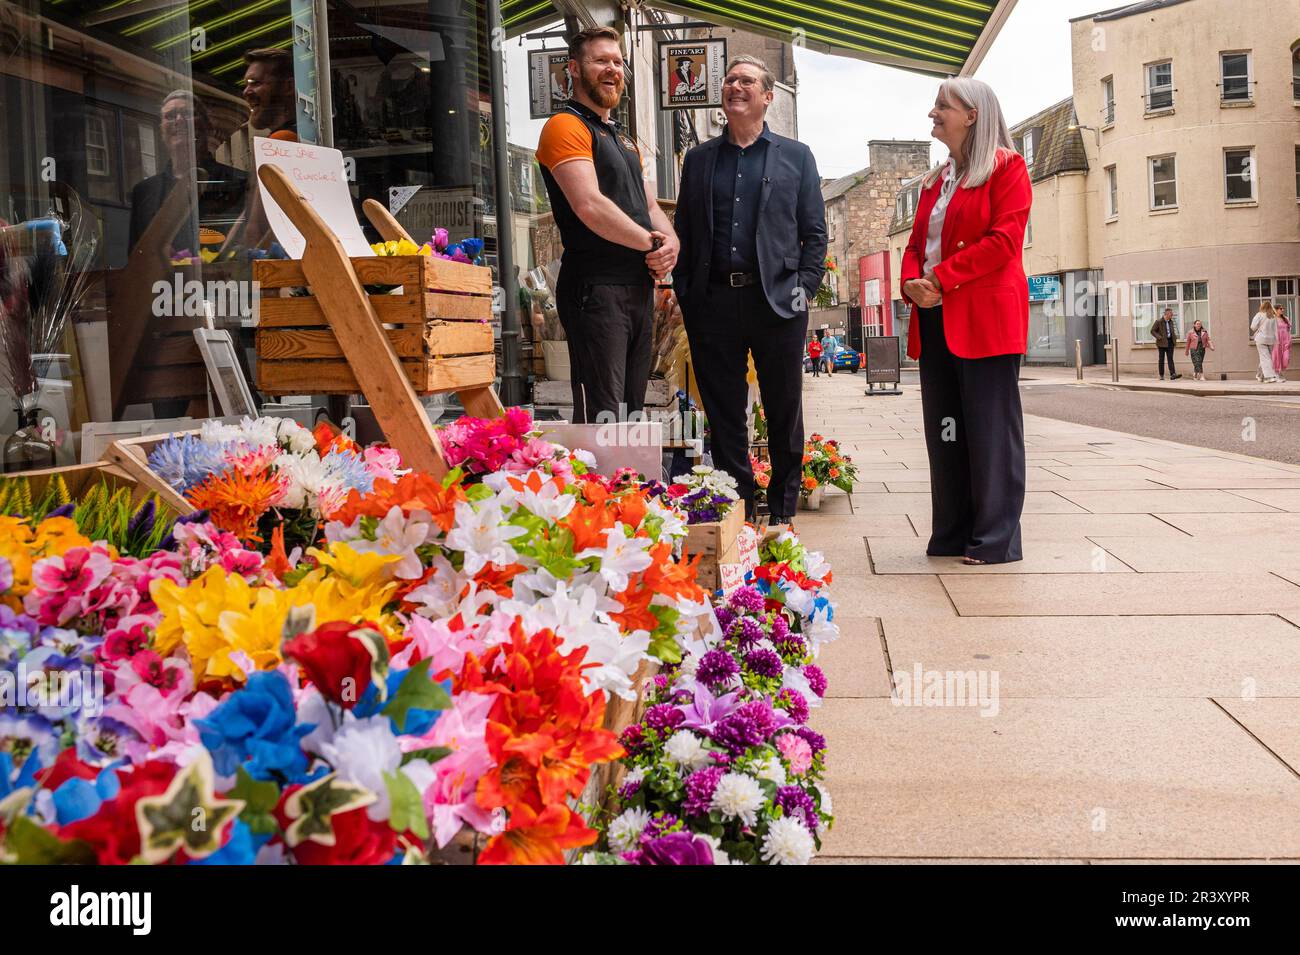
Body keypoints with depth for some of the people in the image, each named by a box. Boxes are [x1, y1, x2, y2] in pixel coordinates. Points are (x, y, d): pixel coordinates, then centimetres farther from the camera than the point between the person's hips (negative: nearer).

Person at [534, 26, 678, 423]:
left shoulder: (623, 139, 23)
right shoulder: (566, 127, -6)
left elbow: (650, 206, 21)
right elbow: (589, 206, -19)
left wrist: (670, 243, -2)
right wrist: (651, 243, -9)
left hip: (639, 286, 9)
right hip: (596, 289, -9)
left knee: (631, 415, 12)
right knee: (602, 419, -13)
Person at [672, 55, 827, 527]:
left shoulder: (796, 156, 10)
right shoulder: (699, 158, 15)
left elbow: (814, 233, 7)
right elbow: (684, 232, 12)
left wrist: (804, 288, -5)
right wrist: (685, 293, 2)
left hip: (777, 300, -1)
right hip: (712, 303, 2)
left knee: (784, 412, 6)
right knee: (724, 413, 5)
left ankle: (782, 511, 17)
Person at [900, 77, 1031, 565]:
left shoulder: (1006, 167, -2)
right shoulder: (936, 179, 20)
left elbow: (1004, 240, -13)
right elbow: (916, 243, 18)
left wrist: (940, 277, -15)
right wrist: (911, 282, -4)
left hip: (985, 317, -7)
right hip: (935, 319, 7)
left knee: (990, 428, -4)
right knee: (945, 430, 8)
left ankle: (995, 539, 0)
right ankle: (952, 535, 14)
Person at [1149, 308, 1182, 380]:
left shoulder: (1171, 321, 12)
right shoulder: (1159, 321, -7)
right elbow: (1152, 331, -7)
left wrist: (1175, 338, 10)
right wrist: (1159, 337, -19)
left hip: (1170, 342, 5)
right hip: (1162, 342, -5)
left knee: (1170, 358, -3)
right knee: (1162, 359, 2)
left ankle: (1172, 375, -12)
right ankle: (1161, 375, 9)